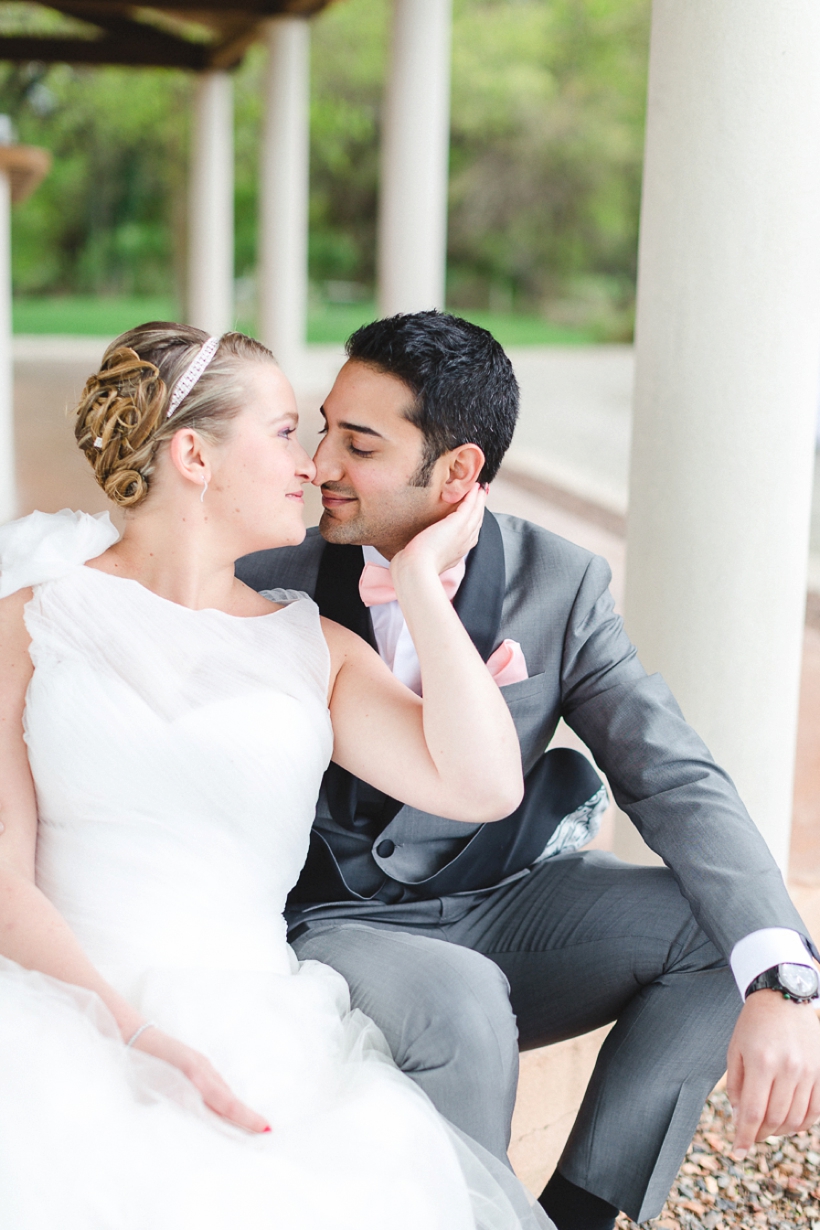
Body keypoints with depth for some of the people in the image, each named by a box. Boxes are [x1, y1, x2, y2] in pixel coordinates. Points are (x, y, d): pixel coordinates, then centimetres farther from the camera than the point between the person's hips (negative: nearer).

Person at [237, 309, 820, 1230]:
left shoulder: (558, 585, -8)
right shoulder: (270, 585, -10)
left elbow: (676, 780, -16)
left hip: (499, 908, 3)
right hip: (334, 928, -2)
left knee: (724, 927, -19)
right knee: (456, 1000, -35)